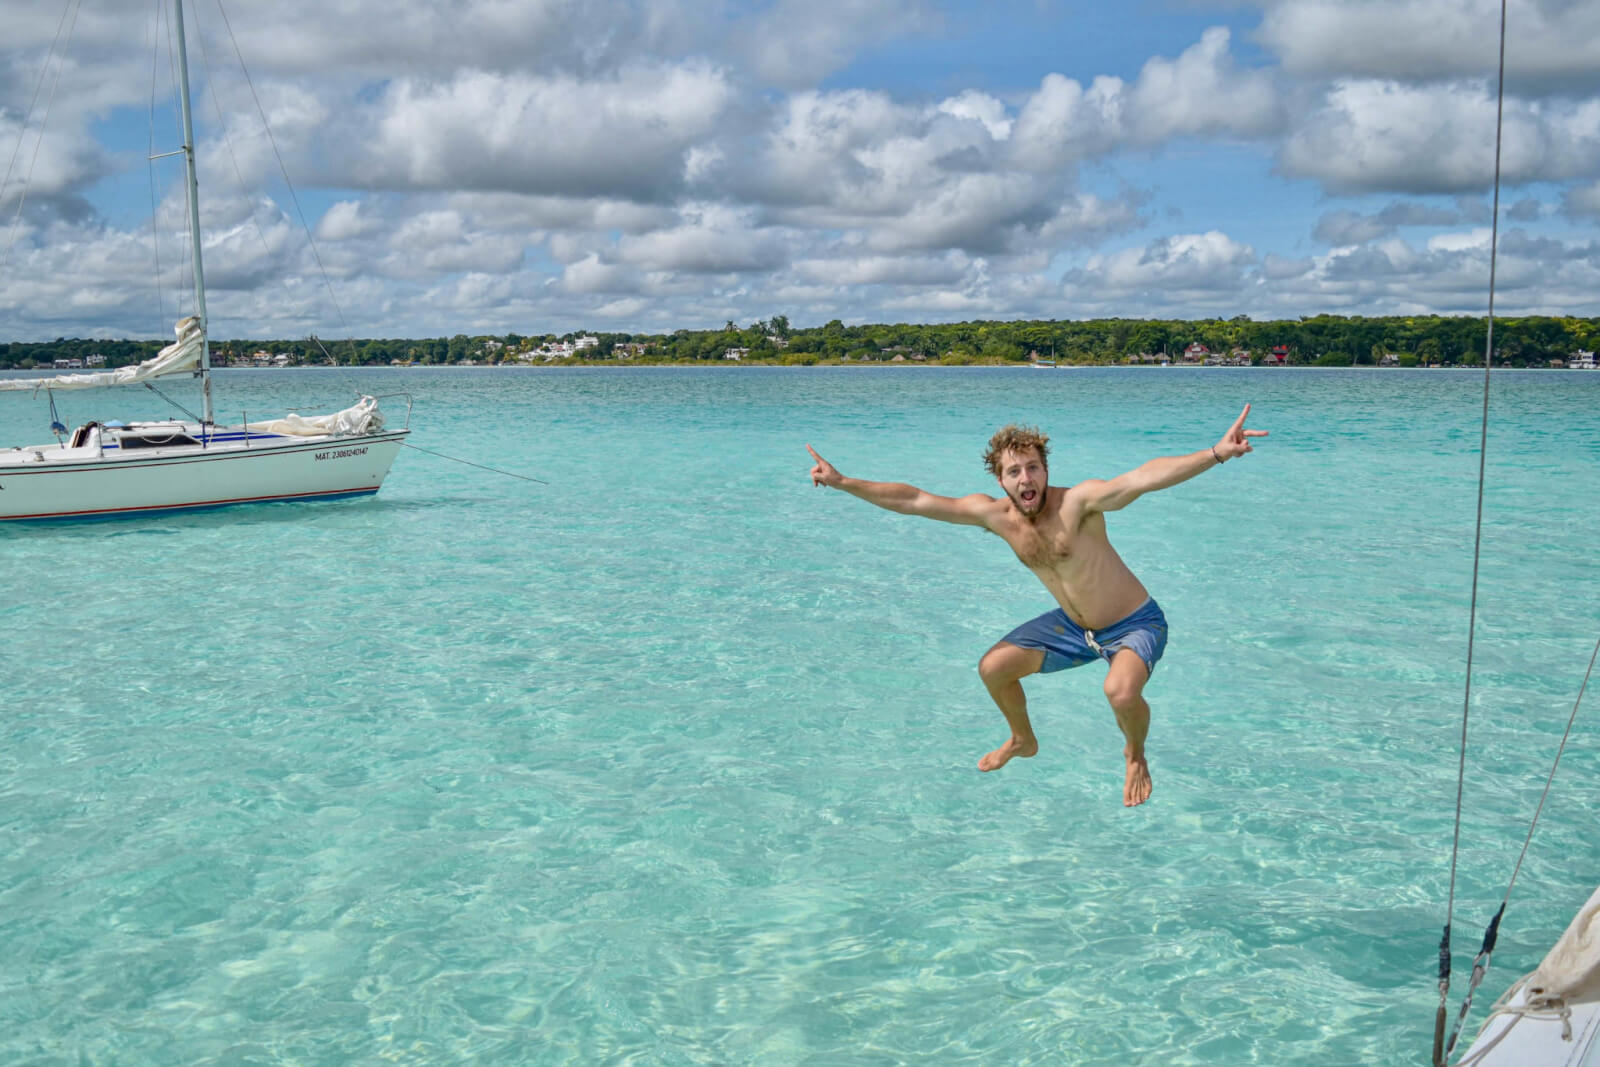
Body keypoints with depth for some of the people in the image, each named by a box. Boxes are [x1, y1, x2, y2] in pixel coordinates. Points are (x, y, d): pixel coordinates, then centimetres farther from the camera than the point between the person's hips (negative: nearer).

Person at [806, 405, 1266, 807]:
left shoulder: (1078, 501, -29)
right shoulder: (994, 514, -12)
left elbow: (1144, 477, -45)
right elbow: (913, 500, -9)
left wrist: (1216, 453, -60)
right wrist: (843, 482, -10)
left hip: (1136, 625, -6)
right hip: (1073, 625, 6)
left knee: (1121, 690, -33)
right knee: (993, 668, 1)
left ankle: (1136, 755, 3)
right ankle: (1023, 741, 33)